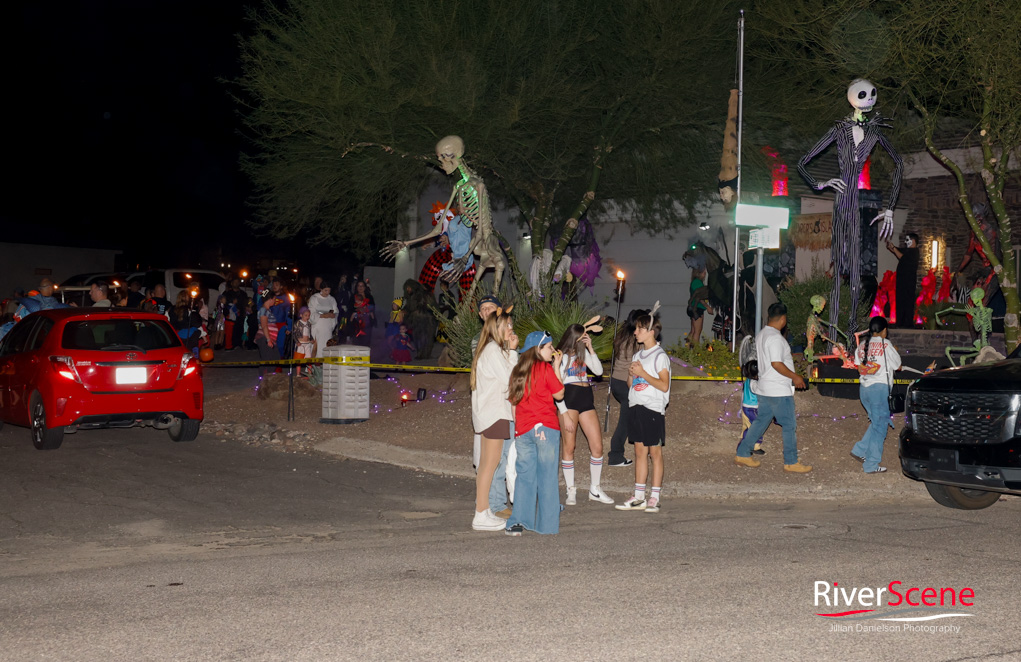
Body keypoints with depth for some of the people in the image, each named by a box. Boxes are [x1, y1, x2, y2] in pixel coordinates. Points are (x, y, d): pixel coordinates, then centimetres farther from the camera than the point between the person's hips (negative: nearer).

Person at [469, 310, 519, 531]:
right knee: (491, 461, -9)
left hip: (488, 411, 11)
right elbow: (508, 379, -16)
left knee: (486, 462, 13)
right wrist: (512, 352, -10)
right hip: (493, 412, -11)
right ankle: (481, 516, -7)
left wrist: (510, 351, 7)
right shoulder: (493, 350, -14)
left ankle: (483, 510, 19)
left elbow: (504, 378, 12)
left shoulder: (494, 349, 17)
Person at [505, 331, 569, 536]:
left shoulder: (518, 371, 11)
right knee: (547, 476, 3)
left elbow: (514, 401, 13)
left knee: (525, 476, 9)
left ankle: (518, 522, 2)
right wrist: (557, 367, 6)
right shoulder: (545, 368, -6)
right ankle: (547, 524, 6)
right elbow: (559, 394, 1)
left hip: (523, 430, 5)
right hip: (545, 427, -5)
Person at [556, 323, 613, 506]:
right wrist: (563, 413, -12)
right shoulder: (561, 357, 0)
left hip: (586, 400, 6)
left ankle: (594, 489, 12)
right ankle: (571, 491, 6)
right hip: (569, 400, -6)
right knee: (569, 447, -2)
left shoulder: (583, 353, 18)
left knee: (597, 446, 1)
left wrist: (590, 348, 1)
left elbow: (598, 371, 5)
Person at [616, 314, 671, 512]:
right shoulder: (637, 355, 16)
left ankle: (654, 498, 1)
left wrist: (642, 373, -15)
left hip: (653, 409, -7)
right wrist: (631, 374, 1)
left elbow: (664, 386, -14)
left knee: (655, 452, -2)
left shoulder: (660, 356, -7)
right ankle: (639, 497, 10)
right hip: (635, 407, 7)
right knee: (640, 452, 8)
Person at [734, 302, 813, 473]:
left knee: (761, 421, 16)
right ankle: (791, 462, 6)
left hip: (764, 388, 9)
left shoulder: (761, 335, 12)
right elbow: (776, 363, -25)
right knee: (790, 425, 0)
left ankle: (742, 454, 18)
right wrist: (795, 377, -14)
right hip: (779, 390, -9)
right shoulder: (775, 338, -19)